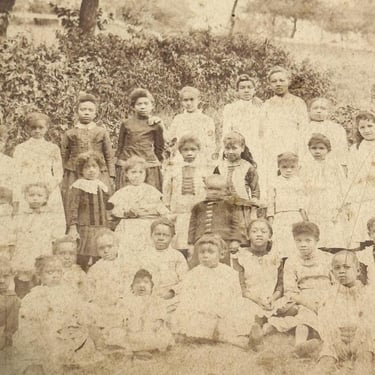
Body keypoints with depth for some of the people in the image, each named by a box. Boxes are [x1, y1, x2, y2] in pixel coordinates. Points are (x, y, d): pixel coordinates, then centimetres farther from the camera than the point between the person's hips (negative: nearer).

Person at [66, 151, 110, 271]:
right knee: (84, 261, -7)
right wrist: (72, 227, -19)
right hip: (84, 230, -6)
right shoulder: (78, 186, -5)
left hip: (101, 230, 6)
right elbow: (72, 208, -11)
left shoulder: (103, 187, 14)